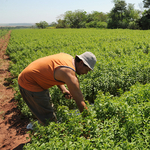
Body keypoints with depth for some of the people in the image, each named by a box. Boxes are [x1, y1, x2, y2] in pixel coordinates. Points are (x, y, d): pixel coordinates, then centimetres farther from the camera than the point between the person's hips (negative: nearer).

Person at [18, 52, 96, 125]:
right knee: (49, 119, -2)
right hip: (29, 84, -10)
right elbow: (80, 101, -22)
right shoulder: (69, 74, -28)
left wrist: (63, 89, 0)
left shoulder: (68, 57, -1)